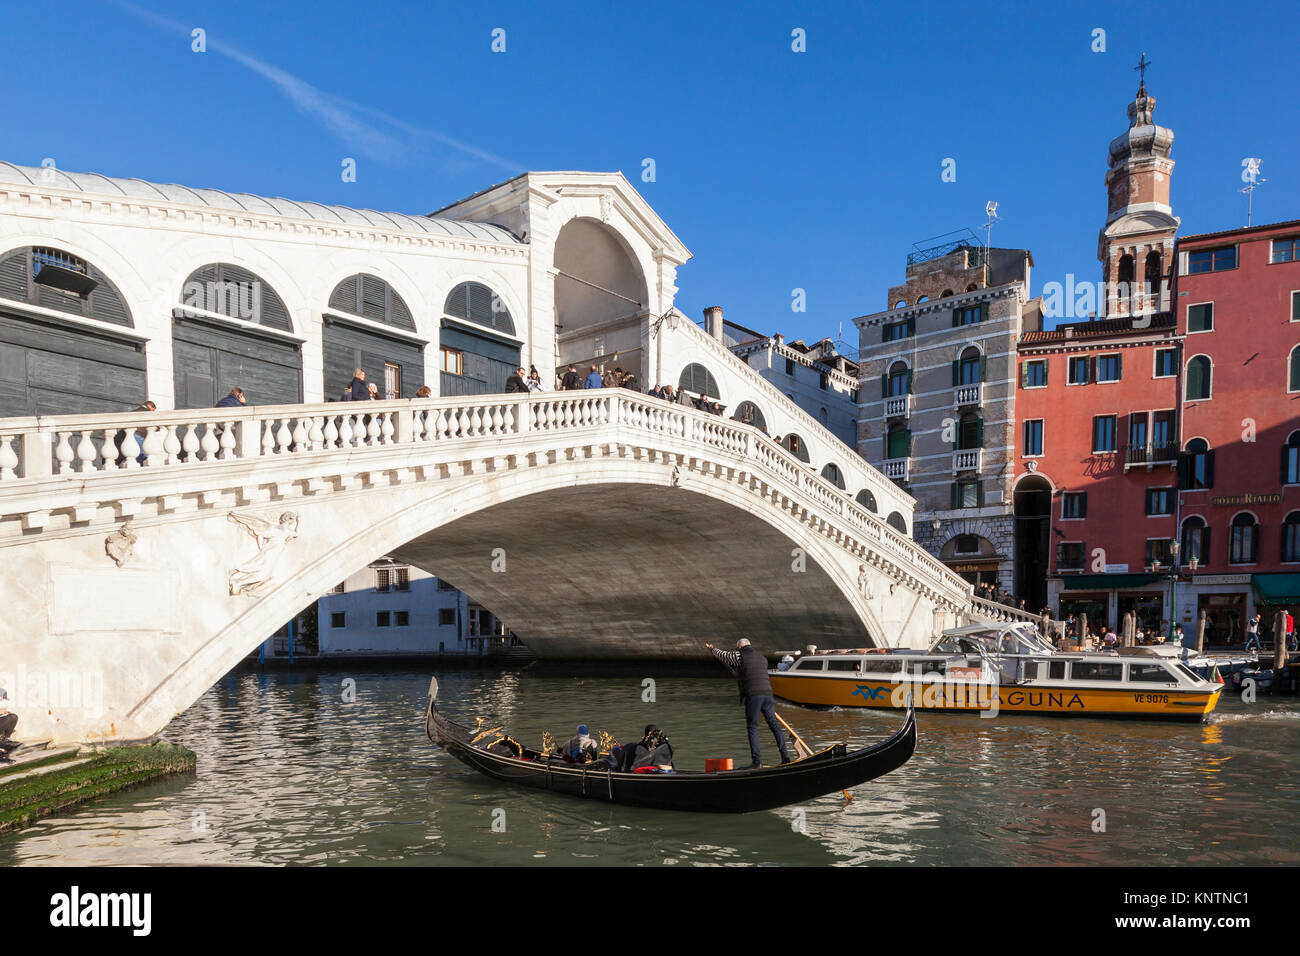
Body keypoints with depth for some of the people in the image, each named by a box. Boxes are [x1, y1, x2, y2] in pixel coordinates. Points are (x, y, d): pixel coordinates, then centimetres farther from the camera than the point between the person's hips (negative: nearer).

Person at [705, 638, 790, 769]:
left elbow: (721, 655, 20)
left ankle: (757, 760, -4)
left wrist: (712, 649, 42)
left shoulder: (739, 656, 5)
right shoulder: (762, 658, 22)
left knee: (752, 727, 1)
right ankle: (785, 756, 4)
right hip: (767, 692, 5)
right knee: (774, 725, 8)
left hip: (752, 695, -5)